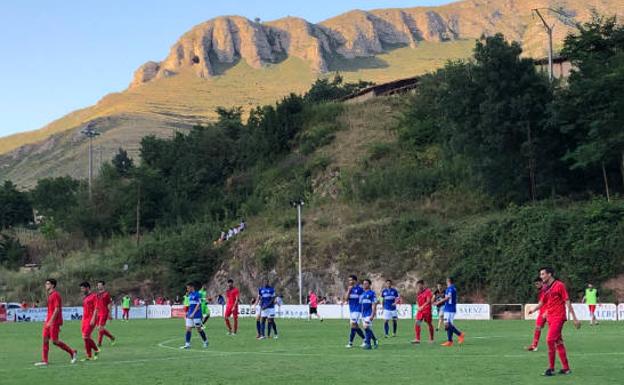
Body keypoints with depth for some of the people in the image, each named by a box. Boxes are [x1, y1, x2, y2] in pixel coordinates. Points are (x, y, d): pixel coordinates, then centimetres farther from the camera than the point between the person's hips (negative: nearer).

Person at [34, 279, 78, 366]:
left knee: (55, 341, -8)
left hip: (54, 322, -10)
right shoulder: (50, 295, 17)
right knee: (45, 339, 3)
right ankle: (44, 360, 4)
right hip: (49, 322, 10)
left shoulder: (55, 295, -12)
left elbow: (57, 309, -19)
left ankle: (72, 352, 4)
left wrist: (51, 321, -23)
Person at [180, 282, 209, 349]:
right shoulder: (190, 295, 13)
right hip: (190, 315, 8)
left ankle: (205, 341, 21)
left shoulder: (197, 294, -12)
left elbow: (198, 305, -16)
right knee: (188, 329, -1)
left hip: (196, 315, -8)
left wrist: (193, 313, -20)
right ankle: (187, 344, -2)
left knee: (199, 329, 3)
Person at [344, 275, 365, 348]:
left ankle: (350, 343, -9)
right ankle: (365, 339, 22)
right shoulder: (350, 288, 10)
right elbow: (346, 299, 2)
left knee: (353, 325, -12)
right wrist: (349, 290, -7)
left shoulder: (359, 289, -9)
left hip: (357, 310, -8)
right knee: (355, 326, 10)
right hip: (351, 310, 8)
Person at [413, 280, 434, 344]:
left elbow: (428, 301, -16)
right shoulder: (419, 292, 12)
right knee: (417, 324, -5)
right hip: (420, 310, 6)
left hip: (427, 310, -6)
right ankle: (417, 339, -2)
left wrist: (422, 307, -20)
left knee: (429, 324, 5)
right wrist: (419, 307, 1)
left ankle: (431, 339, 16)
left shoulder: (428, 291, -10)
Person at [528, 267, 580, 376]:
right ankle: (566, 368, 16)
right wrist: (533, 310, 15)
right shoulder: (546, 288, 12)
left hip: (558, 317, -8)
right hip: (550, 318, 8)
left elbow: (567, 302, -10)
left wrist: (575, 318, -11)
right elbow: (542, 302, 26)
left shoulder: (559, 285, -9)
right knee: (558, 343, 10)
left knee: (550, 340, -14)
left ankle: (551, 368, -7)